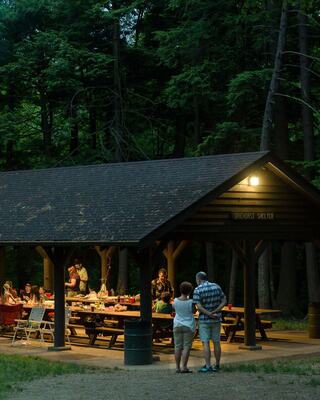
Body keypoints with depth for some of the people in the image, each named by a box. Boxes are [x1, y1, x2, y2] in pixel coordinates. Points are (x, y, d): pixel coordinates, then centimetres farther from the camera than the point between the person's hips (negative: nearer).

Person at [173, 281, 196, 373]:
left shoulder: (176, 300, -6)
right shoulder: (190, 302, -14)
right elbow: (194, 311, 1)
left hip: (177, 325, 3)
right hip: (188, 326, -3)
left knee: (178, 346, 7)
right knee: (186, 346, 1)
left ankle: (177, 367, 7)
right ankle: (184, 367, -4)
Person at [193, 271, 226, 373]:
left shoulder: (198, 290, -11)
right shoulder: (216, 287, 3)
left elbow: (199, 307, -19)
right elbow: (224, 301, 0)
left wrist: (210, 314, -17)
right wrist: (214, 312, -10)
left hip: (204, 320, -4)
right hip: (216, 320, 4)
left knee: (205, 343, -3)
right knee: (216, 342, 10)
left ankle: (208, 366, -8)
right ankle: (217, 365, 16)